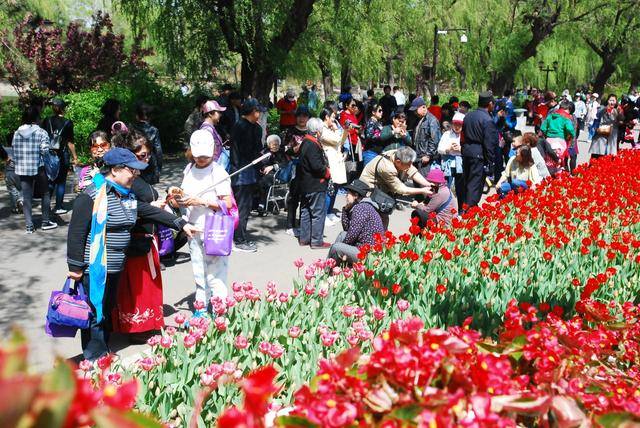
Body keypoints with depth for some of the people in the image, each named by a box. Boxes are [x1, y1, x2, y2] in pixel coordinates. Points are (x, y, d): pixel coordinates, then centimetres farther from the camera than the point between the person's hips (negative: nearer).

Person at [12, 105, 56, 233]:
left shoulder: (17, 133, 3)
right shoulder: (41, 132, -9)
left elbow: (14, 150, 5)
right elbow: (45, 150, -13)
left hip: (22, 169, 4)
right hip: (39, 168, -3)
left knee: (26, 197, 7)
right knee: (45, 194, 13)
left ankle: (29, 226, 8)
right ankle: (46, 222, 18)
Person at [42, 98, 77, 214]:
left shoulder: (46, 121, 1)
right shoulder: (67, 123, -7)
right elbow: (70, 142, -7)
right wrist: (74, 156, 2)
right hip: (62, 156, -3)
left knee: (50, 181, 14)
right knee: (61, 182, 5)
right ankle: (58, 207, 6)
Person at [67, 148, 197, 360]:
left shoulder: (129, 196, 10)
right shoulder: (91, 196, -16)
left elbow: (152, 212, 17)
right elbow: (76, 233, -17)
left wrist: (181, 224, 13)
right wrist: (75, 267, -16)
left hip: (115, 267, 9)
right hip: (93, 268, -8)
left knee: (108, 310, 17)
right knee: (94, 314, -3)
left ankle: (103, 354, 30)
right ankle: (95, 361, 6)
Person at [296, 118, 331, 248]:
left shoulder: (305, 143, 10)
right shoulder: (312, 145, -21)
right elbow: (317, 166, -26)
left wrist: (325, 170, 11)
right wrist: (327, 173, -8)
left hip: (305, 184, 10)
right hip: (316, 185, -10)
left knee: (306, 211, 16)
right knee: (318, 212, -2)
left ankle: (304, 238, 24)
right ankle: (317, 241, 2)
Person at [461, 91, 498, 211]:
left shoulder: (468, 116, 8)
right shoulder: (487, 120, -16)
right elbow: (489, 143, -16)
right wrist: (489, 163, -11)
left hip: (466, 151, 8)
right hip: (479, 154, -8)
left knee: (466, 181, 18)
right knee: (475, 184, -1)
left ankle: (464, 205, 29)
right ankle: (469, 208, 0)